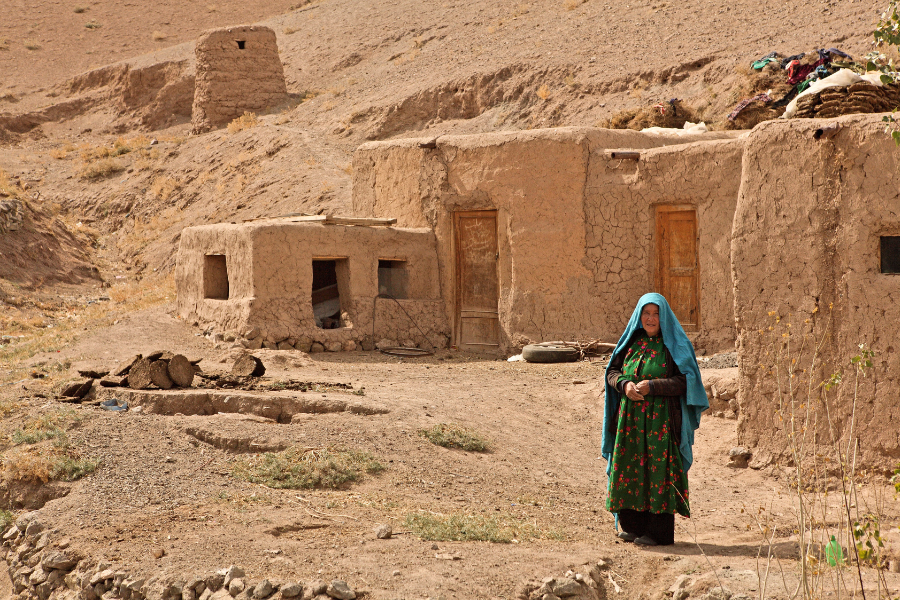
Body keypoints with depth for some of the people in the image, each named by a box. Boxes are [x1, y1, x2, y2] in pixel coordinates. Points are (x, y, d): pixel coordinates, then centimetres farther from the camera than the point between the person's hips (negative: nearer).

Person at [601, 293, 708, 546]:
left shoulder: (675, 345, -2)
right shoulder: (632, 342, 12)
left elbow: (684, 381, -9)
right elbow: (612, 371, 13)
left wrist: (651, 386, -19)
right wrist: (625, 384, -9)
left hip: (661, 419, -5)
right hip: (630, 418, 5)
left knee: (658, 469, -5)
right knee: (631, 468, 5)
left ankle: (659, 531, -1)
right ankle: (634, 525, 15)